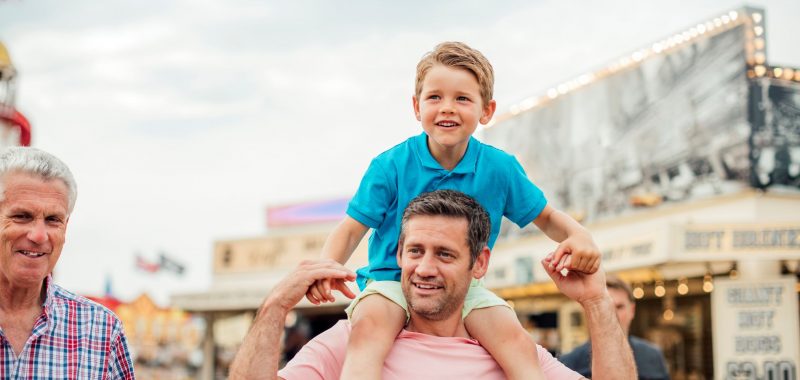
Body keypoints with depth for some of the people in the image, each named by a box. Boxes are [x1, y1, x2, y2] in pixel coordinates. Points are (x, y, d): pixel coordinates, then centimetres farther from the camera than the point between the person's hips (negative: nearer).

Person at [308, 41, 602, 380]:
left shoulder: (500, 168, -2)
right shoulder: (391, 166, -9)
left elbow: (546, 217, 9)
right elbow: (351, 229, -8)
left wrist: (578, 235, -14)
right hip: (391, 279, -2)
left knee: (519, 343, -25)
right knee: (369, 326, -36)